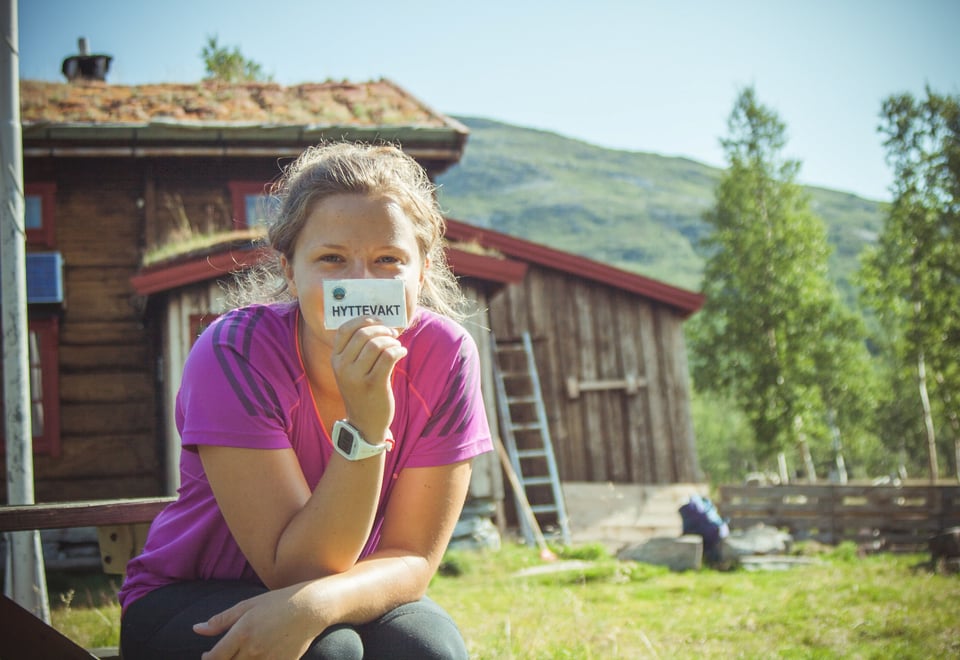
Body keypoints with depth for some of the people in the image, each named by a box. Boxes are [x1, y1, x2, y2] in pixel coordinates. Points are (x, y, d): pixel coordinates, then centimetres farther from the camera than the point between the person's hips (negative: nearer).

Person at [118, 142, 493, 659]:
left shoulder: (445, 357, -17)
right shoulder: (233, 353, -24)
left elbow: (412, 560, -15)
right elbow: (297, 569, -25)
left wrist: (314, 603, -35)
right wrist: (363, 427, -38)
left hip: (349, 597, 3)